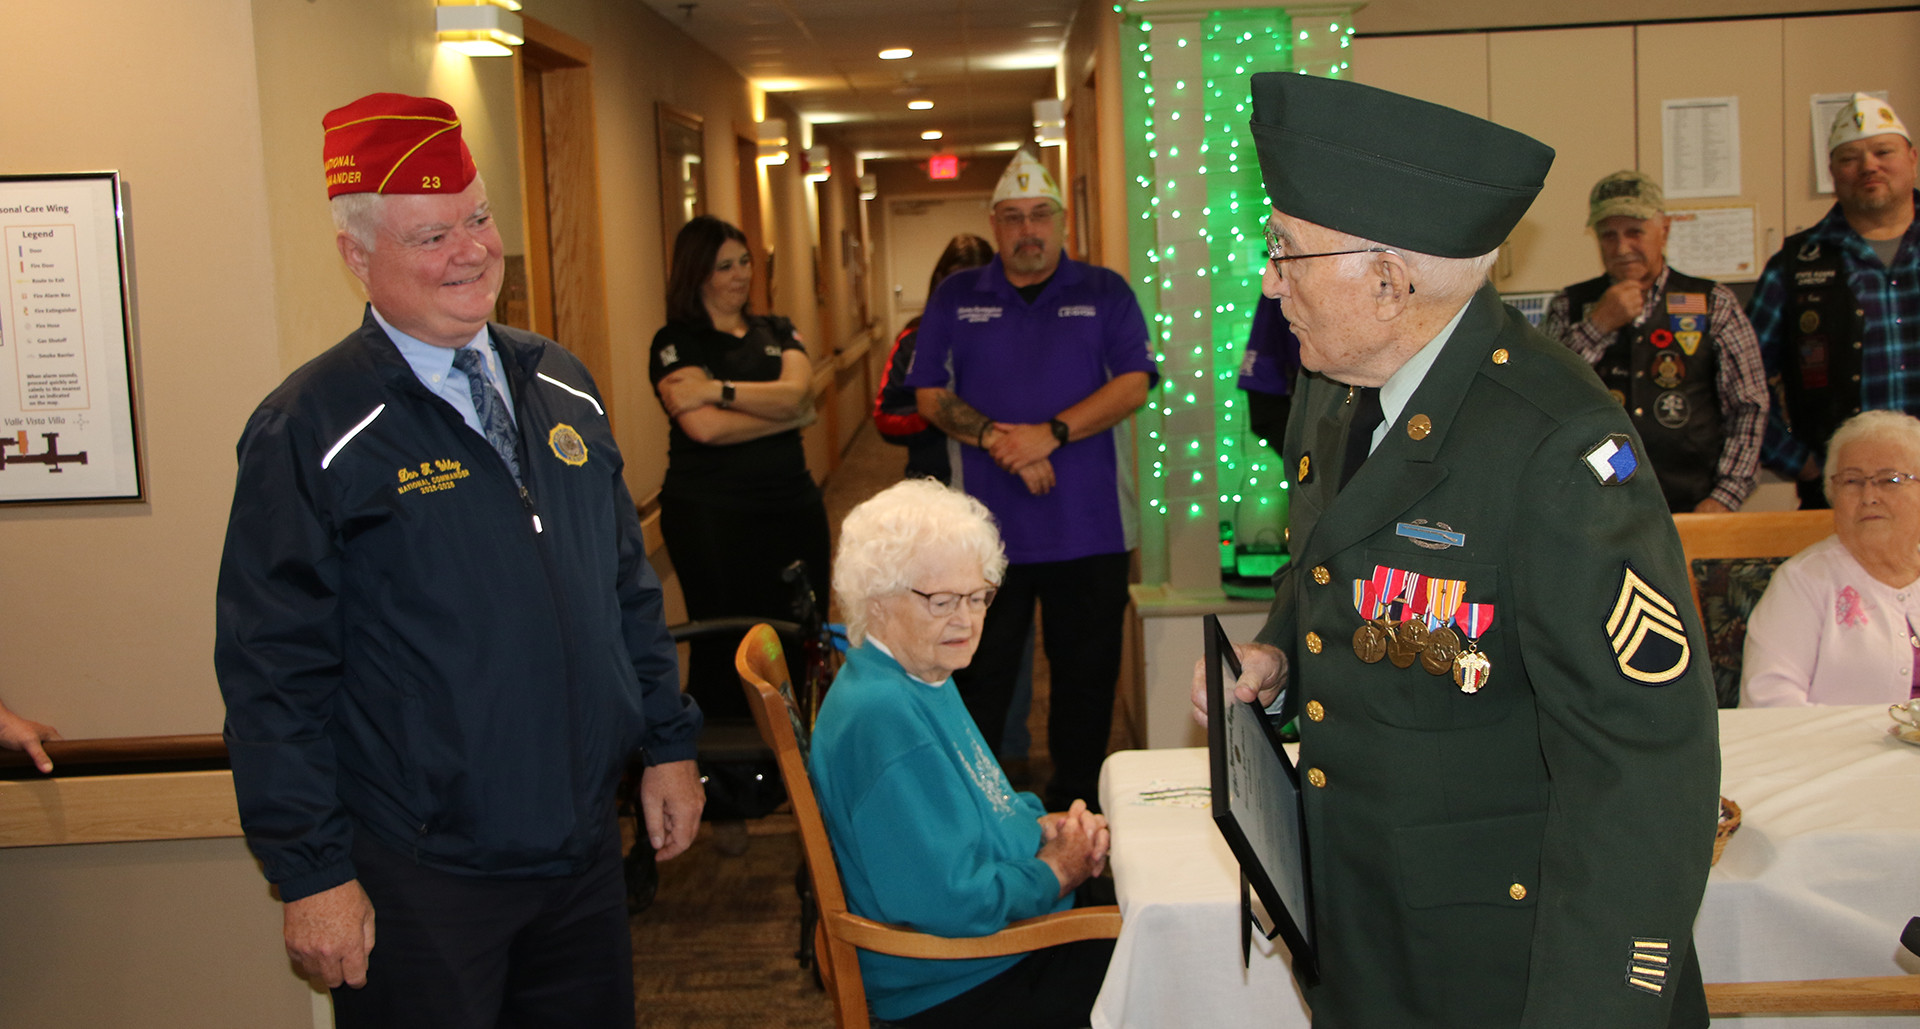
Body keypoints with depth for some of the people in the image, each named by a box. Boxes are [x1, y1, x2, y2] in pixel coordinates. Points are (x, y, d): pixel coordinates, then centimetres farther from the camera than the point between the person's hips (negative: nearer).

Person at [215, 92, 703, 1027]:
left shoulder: (561, 387, 6)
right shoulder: (311, 430, -12)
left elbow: (628, 584, 13)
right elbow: (274, 670, -12)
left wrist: (668, 743, 11)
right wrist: (310, 875, -12)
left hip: (584, 850, 6)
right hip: (417, 881, -5)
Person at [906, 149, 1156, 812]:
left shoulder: (1105, 294, 6)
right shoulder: (956, 298, 8)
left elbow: (1133, 384, -5)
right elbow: (931, 394, 2)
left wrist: (1051, 434, -17)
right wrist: (997, 440, -14)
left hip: (1089, 528, 0)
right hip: (985, 528, 0)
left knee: (1087, 671, 9)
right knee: (980, 672, 7)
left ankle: (1075, 804, 23)